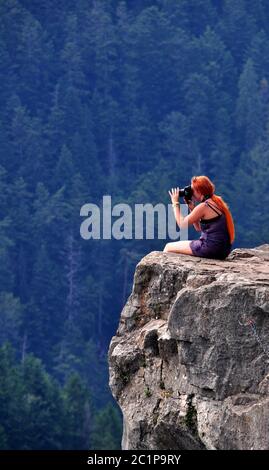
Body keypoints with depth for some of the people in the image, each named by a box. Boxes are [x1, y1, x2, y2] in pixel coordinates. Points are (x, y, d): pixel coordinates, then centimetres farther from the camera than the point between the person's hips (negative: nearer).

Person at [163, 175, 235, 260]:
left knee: (168, 247, 3)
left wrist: (175, 203, 3)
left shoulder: (203, 207, -14)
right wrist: (191, 207, 14)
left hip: (211, 249, -10)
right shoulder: (217, 202, 13)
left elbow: (182, 224, -7)